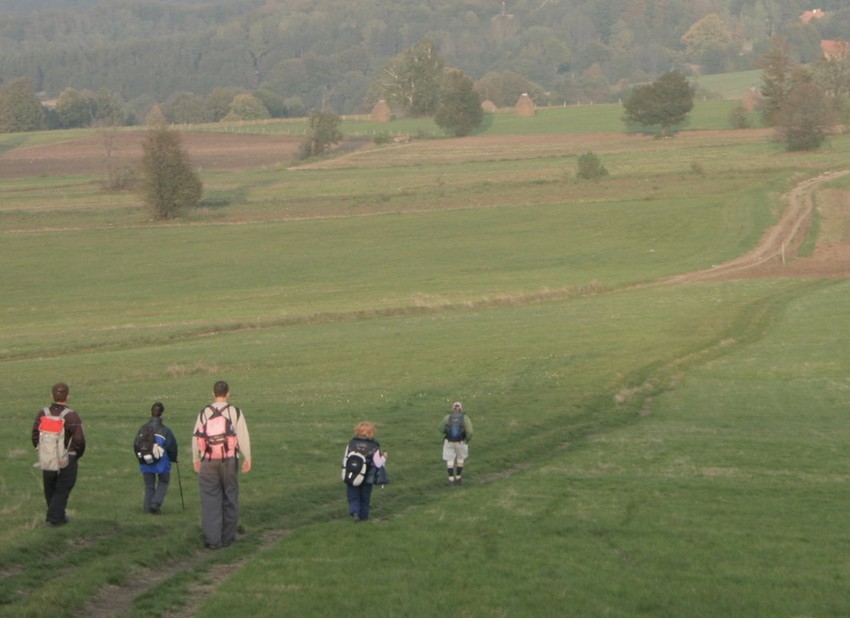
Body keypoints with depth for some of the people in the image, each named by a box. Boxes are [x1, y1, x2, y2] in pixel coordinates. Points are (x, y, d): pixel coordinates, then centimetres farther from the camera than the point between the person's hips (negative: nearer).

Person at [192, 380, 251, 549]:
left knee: (210, 499, 1)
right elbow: (243, 436, -5)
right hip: (229, 460, 0)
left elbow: (196, 438, 3)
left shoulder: (204, 413, 0)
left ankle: (212, 538, -6)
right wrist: (247, 459, 3)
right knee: (229, 497, 12)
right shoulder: (235, 412, -4)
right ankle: (227, 536, 16)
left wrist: (195, 460, 14)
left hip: (208, 461, 0)